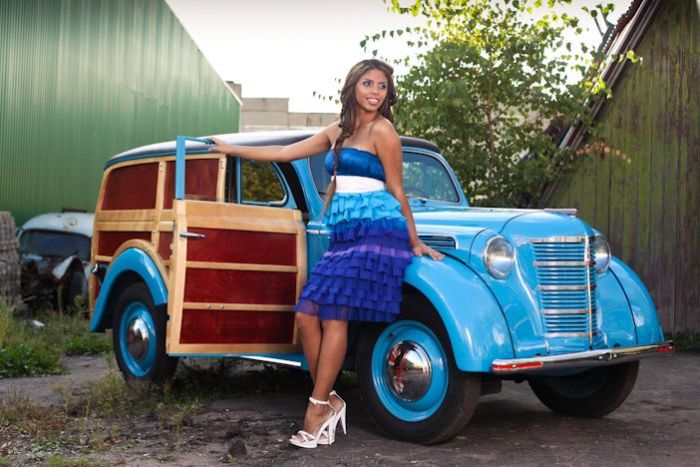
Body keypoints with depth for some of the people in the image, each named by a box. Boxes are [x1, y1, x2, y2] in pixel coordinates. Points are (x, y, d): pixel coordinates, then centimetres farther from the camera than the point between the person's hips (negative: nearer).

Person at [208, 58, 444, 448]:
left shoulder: (382, 130, -1)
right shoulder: (338, 132, 19)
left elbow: (397, 191, 1)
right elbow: (284, 153, 26)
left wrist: (415, 243, 5)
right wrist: (232, 150, 33)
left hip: (376, 232, -7)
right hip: (344, 237, 7)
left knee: (334, 316, -12)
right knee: (307, 315, -3)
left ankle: (317, 409, -6)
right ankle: (329, 400, 7)